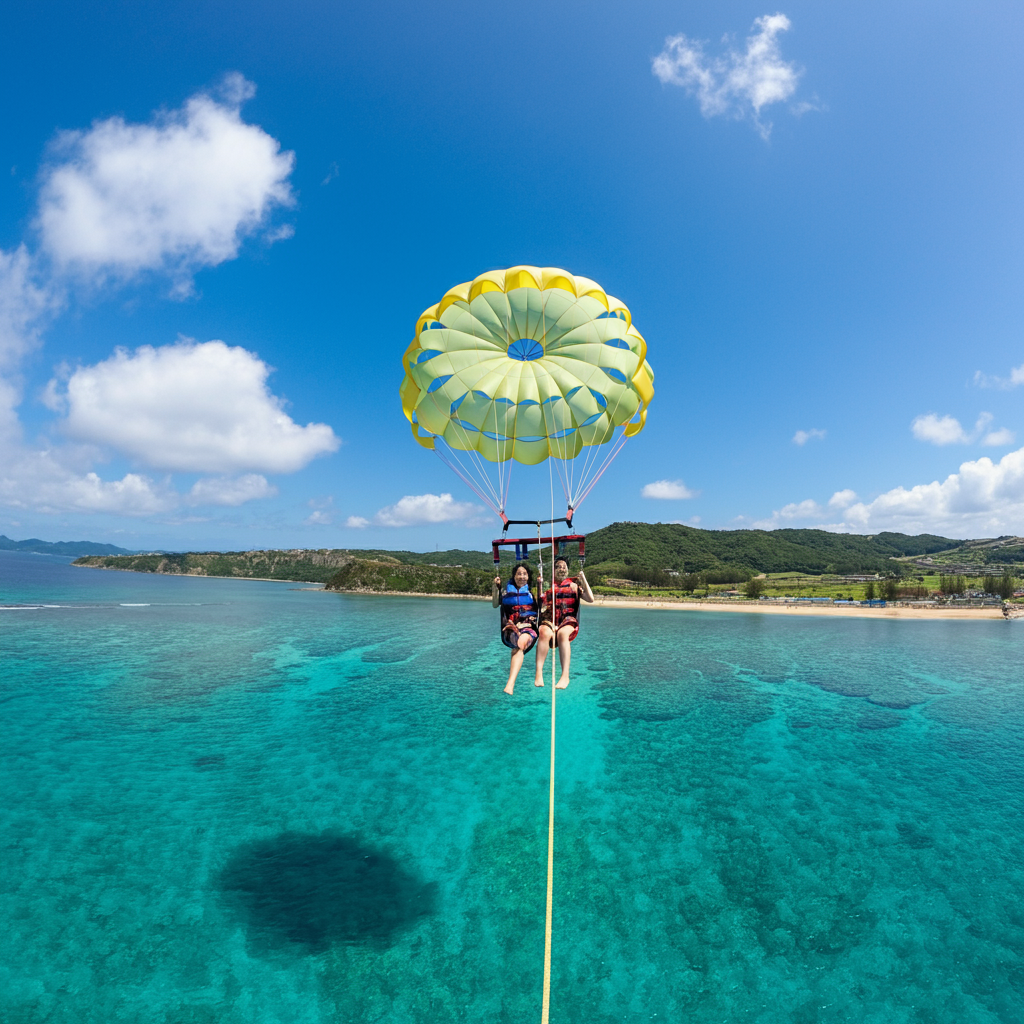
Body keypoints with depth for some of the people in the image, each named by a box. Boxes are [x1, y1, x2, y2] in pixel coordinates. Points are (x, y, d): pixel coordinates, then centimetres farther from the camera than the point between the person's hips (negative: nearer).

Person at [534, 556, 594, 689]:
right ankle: (539, 673, -42)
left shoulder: (573, 585, 24)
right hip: (548, 621, 0)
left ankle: (565, 675, -44)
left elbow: (590, 599, 12)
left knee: (562, 633, -37)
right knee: (544, 633, -36)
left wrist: (583, 579, 8)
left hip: (568, 621, 0)